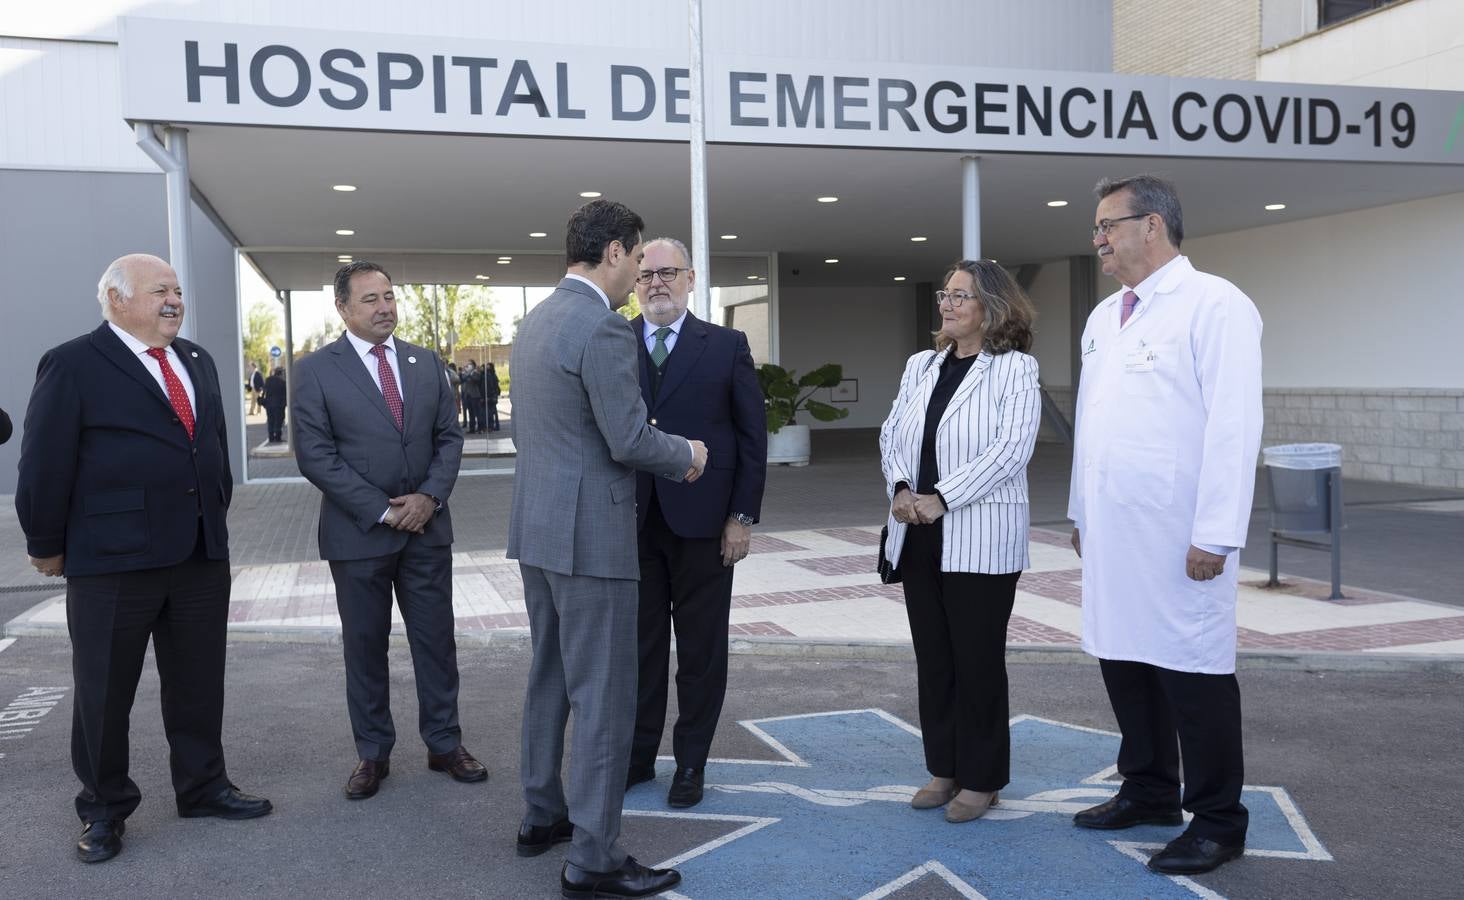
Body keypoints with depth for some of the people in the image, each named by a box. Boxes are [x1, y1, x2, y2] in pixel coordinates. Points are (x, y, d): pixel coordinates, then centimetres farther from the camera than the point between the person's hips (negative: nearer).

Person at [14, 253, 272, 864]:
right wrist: (47, 547, -4)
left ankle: (203, 786, 31)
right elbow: (45, 464, -8)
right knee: (104, 691, 8)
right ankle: (103, 809, 25)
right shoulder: (73, 366, -9)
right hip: (112, 561, -6)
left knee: (198, 682, 15)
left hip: (202, 555, 6)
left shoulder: (197, 362, 12)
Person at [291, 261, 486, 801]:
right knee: (364, 646, 8)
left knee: (436, 638, 9)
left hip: (427, 527, 3)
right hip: (359, 532, -3)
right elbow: (316, 456, -10)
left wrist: (430, 497, -10)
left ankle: (445, 744, 22)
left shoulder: (426, 363, 7)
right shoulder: (316, 370, -5)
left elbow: (449, 437, 7)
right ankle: (372, 754, 22)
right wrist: (382, 511, -14)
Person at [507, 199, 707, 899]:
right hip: (590, 534, -10)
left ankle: (542, 815, 33)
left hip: (537, 527, 10)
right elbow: (630, 441, -21)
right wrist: (687, 455, -1)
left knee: (550, 677, 20)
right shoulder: (604, 328, -18)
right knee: (603, 694, -2)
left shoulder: (534, 321, 12)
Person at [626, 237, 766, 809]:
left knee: (701, 648, 8)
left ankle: (691, 762, 23)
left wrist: (743, 516, -5)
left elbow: (752, 436, 1)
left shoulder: (727, 346, 1)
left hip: (701, 522, -1)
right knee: (640, 644, 11)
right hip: (631, 522, 1)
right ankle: (638, 755, 26)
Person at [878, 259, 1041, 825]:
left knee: (978, 658, 3)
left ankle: (981, 779, 18)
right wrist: (900, 489, -7)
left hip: (980, 539, -6)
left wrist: (941, 499, -20)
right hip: (918, 537, 6)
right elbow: (892, 433, 12)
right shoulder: (920, 366, 13)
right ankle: (944, 768, 25)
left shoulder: (1015, 369, -6)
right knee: (933, 656, 12)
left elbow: (1011, 448, -16)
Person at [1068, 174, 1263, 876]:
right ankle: (1149, 793, 30)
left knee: (1193, 671, 2)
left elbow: (1234, 425, -15)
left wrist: (1216, 534, -18)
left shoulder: (1214, 305, -9)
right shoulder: (1104, 316, 15)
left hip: (1178, 535, -7)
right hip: (1110, 530, 7)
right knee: (1123, 659, 13)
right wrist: (1081, 511, 17)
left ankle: (1217, 822, 16)